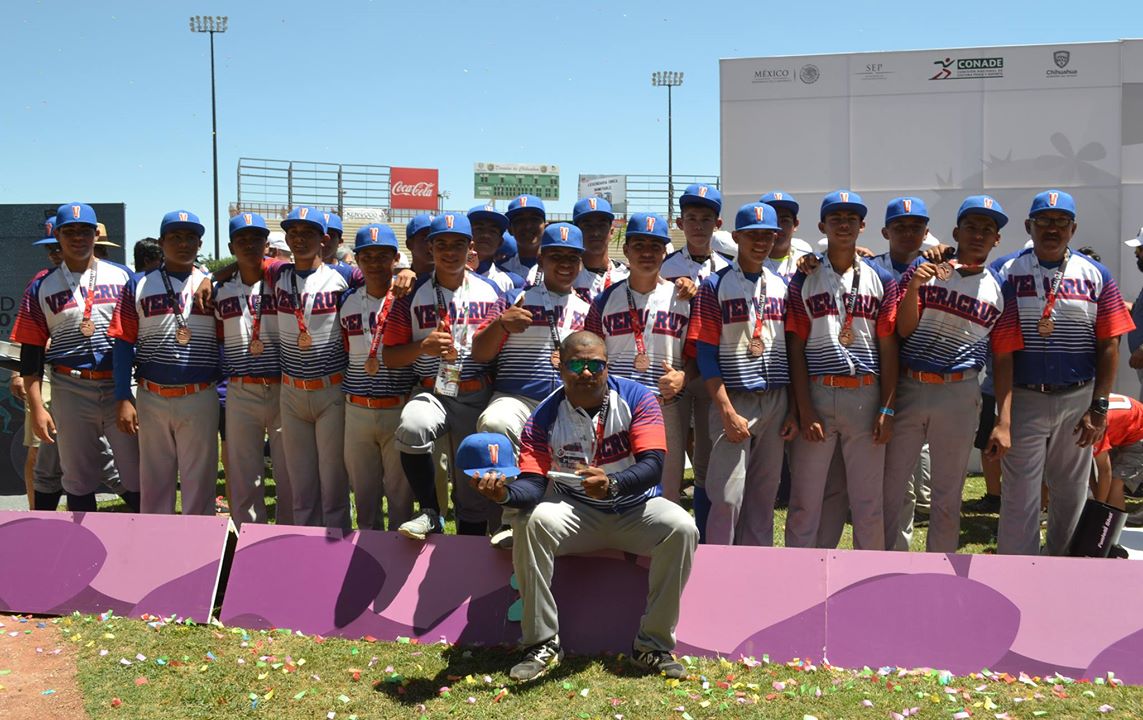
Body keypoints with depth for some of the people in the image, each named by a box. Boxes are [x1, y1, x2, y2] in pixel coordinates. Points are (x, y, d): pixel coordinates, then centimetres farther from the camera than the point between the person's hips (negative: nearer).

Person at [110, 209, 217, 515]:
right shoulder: (138, 286, 5)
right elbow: (124, 344, 2)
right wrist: (123, 400, -6)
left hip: (201, 399, 0)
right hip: (152, 398, 1)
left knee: (199, 481, 6)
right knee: (154, 481, 10)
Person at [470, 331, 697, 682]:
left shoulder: (636, 398, -10)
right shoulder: (545, 417, -7)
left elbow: (653, 465, -21)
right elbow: (533, 484, -16)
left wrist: (611, 484, -42)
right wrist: (504, 493, -40)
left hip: (636, 508, 0)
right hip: (576, 511, 1)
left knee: (681, 528, -29)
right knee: (532, 521, -29)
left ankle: (653, 645, -16)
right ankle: (543, 643, -17)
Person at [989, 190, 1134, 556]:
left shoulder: (1095, 275, 4)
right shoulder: (1006, 272, -3)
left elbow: (1109, 346, 4)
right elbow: (1002, 348, -9)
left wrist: (1098, 408, -2)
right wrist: (1003, 416, -16)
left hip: (1078, 401, 3)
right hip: (1024, 399, -3)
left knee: (1071, 495, 15)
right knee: (1020, 499, 0)